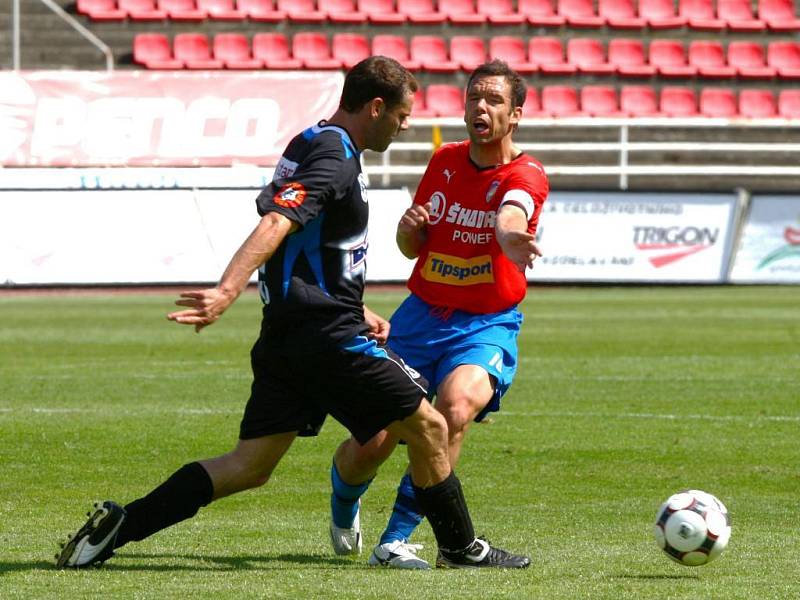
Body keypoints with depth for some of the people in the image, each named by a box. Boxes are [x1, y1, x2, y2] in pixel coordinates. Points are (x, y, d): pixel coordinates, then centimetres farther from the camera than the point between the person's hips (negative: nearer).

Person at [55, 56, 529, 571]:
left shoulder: (310, 145, 18)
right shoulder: (334, 158, -14)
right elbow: (274, 226, -28)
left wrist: (356, 311, 31)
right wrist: (227, 292, -40)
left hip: (289, 332, 10)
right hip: (327, 336, -10)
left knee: (250, 466, 5)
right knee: (428, 429, 3)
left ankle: (119, 525, -4)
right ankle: (462, 548, 17)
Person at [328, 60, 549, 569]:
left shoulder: (525, 176, -11)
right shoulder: (445, 161, 4)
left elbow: (510, 215, -37)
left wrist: (511, 239, -61)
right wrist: (410, 227, -11)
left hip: (487, 326, -4)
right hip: (422, 317, 4)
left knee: (456, 407, -34)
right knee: (371, 445, -4)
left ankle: (398, 538, -21)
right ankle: (343, 500, 34)